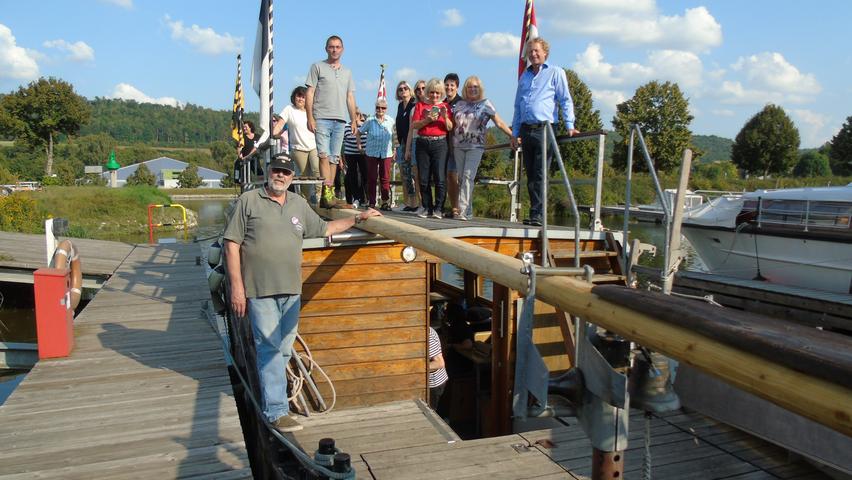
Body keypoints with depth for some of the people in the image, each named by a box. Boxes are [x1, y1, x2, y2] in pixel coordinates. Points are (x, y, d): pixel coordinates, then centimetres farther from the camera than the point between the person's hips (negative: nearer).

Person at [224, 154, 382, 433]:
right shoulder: (249, 201, 1)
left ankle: (270, 390, 28)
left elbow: (324, 229, 27)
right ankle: (276, 411, -1)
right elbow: (232, 244, -3)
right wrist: (237, 286, -10)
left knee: (284, 349, 11)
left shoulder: (299, 204, 17)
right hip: (260, 290, -5)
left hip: (291, 291, 5)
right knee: (269, 349, -5)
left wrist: (357, 218, 21)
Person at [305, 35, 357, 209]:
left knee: (334, 157, 3)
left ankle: (329, 194, 5)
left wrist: (354, 120, 12)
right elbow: (309, 94, 1)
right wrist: (310, 118, -9)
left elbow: (350, 98, 21)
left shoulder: (347, 72, 22)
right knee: (324, 155, -15)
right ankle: (327, 193, -19)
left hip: (340, 120, 5)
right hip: (322, 118, -5)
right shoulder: (317, 67, 7)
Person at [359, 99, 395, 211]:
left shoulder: (390, 121, 2)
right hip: (372, 153, -1)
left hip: (386, 154, 1)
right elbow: (359, 132, 6)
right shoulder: (370, 121, -3)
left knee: (385, 179, 1)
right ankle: (371, 202, 9)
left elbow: (393, 136, 13)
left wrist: (394, 150, 10)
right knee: (371, 178, 2)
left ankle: (385, 202, 8)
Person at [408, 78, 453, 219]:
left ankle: (438, 209, -4)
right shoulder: (420, 105, 12)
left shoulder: (445, 106, 11)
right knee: (424, 179, 2)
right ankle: (426, 208, 10)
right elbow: (413, 125, 3)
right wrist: (427, 120, -11)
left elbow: (450, 128, 3)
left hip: (439, 144, -1)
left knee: (440, 178, -9)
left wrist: (445, 117, -14)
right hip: (423, 143, 2)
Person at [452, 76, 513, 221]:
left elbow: (499, 123, 1)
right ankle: (468, 211, 9)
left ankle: (463, 210, -20)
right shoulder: (459, 105, 14)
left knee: (468, 177, -15)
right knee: (461, 178, 2)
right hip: (458, 146, 4)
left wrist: (513, 136, -6)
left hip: (476, 146, -4)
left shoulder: (486, 104, 4)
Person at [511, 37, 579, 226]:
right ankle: (535, 213, 12)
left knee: (540, 176, -10)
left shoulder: (555, 72, 6)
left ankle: (537, 215, -11)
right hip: (526, 131, 6)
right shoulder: (524, 76, 21)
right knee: (530, 175, 6)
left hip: (544, 130, -5)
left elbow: (565, 100, 1)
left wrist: (569, 126, -10)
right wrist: (515, 133, 18)